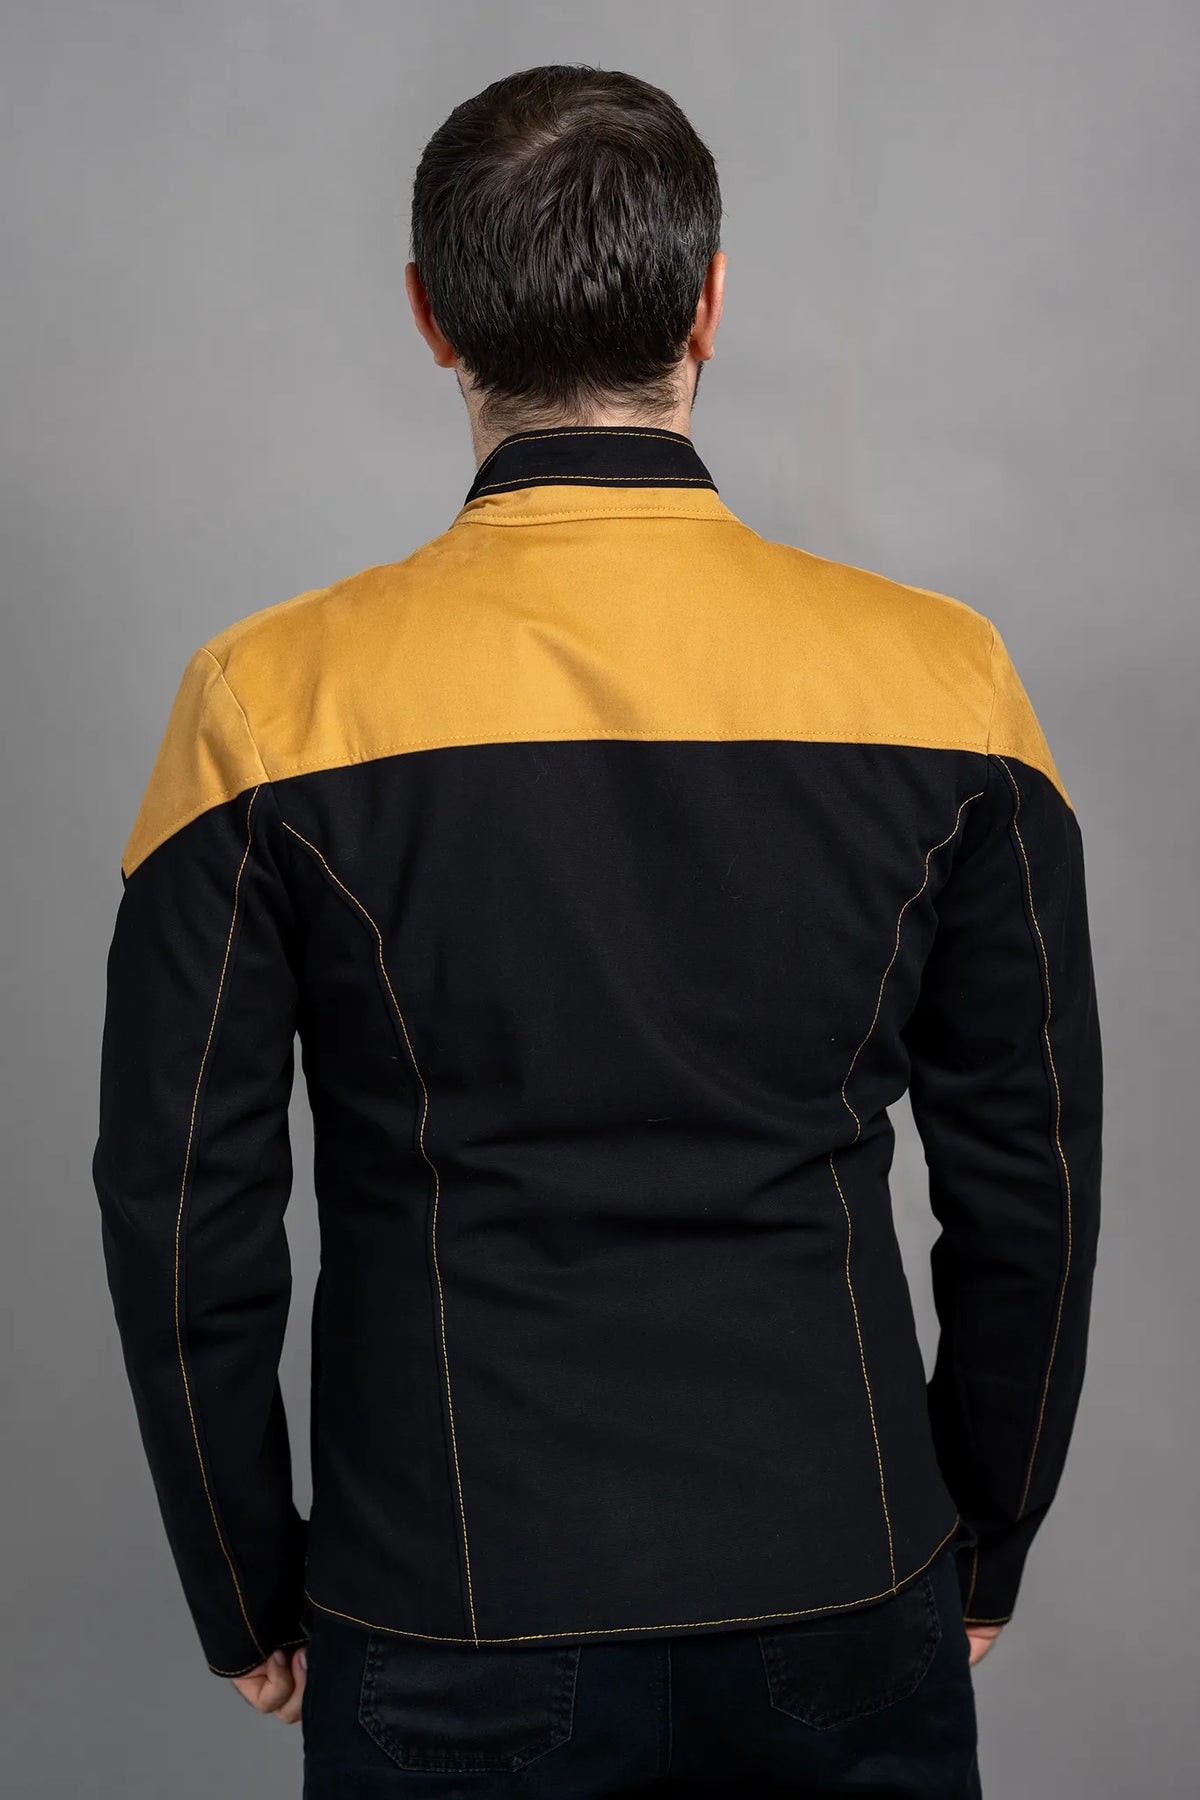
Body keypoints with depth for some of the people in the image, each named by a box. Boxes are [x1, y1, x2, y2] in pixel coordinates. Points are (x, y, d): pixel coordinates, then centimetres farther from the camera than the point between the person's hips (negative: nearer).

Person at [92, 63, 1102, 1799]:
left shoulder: (274, 702, -12)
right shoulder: (943, 678, -8)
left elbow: (183, 1210, -6)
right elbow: (1030, 1184, -2)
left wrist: (253, 1599, 8)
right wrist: (983, 1554, 12)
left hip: (454, 1648, -1)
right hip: (847, 1614, 2)